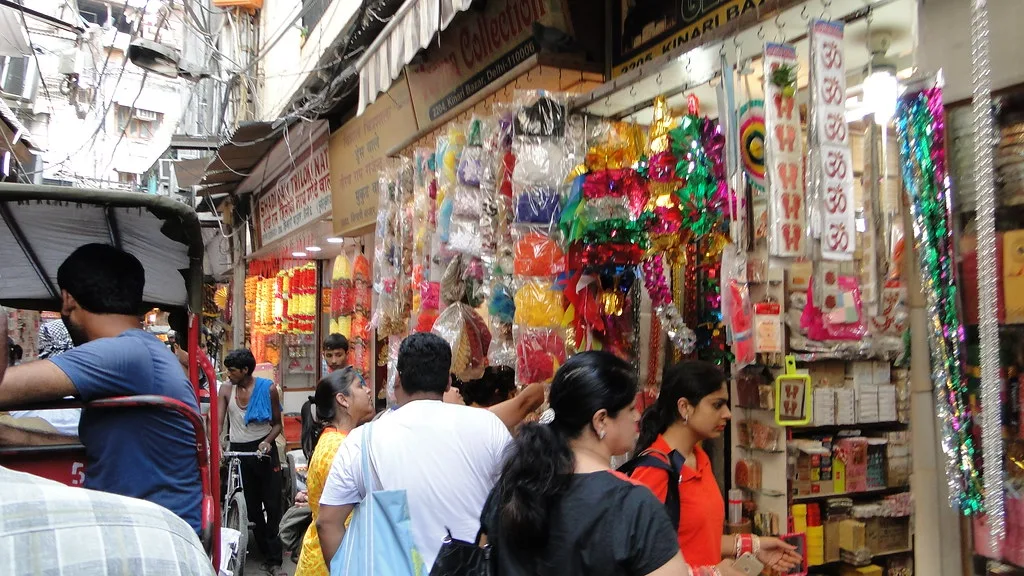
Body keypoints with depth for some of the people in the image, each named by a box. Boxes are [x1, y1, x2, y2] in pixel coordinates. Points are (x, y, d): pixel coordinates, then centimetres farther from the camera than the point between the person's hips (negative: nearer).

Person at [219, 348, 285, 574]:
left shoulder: (268, 389, -7)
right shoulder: (225, 390, 0)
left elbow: (277, 423, 0)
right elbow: (218, 422, -7)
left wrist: (267, 441, -18)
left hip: (264, 450, -3)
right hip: (238, 452, 3)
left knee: (273, 506, -4)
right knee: (252, 508, 10)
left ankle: (275, 560, 2)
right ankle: (266, 555, 22)